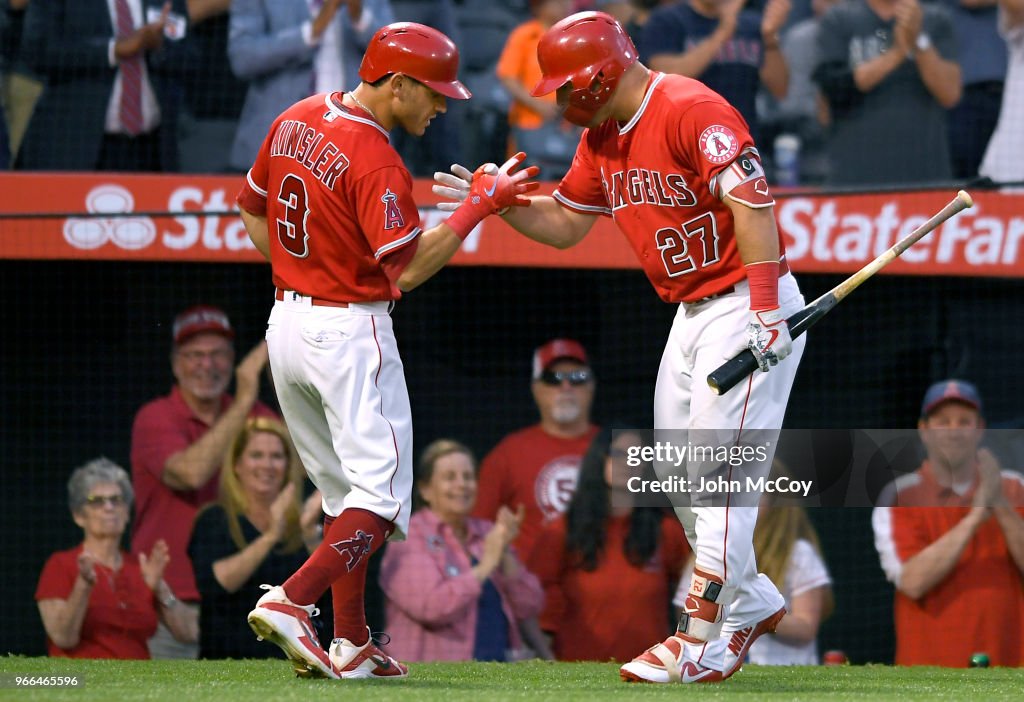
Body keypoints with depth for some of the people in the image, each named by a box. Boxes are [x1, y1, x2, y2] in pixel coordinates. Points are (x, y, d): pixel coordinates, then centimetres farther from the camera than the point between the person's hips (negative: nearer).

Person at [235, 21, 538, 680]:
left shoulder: (295, 121, 6)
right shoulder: (376, 162, -20)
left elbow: (252, 211, 16)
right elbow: (408, 267, -22)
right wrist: (481, 204, -18)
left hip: (286, 322, 9)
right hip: (350, 331, -9)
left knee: (345, 493, 16)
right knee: (382, 492, -5)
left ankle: (352, 644, 14)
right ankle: (292, 602, -21)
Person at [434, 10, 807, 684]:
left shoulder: (692, 111, -19)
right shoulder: (602, 137, 10)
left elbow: (751, 203, -26)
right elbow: (565, 223, 20)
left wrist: (765, 312, -31)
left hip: (747, 305, -10)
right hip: (692, 313, 10)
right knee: (678, 475, 13)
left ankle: (700, 641, -10)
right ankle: (751, 603, 27)